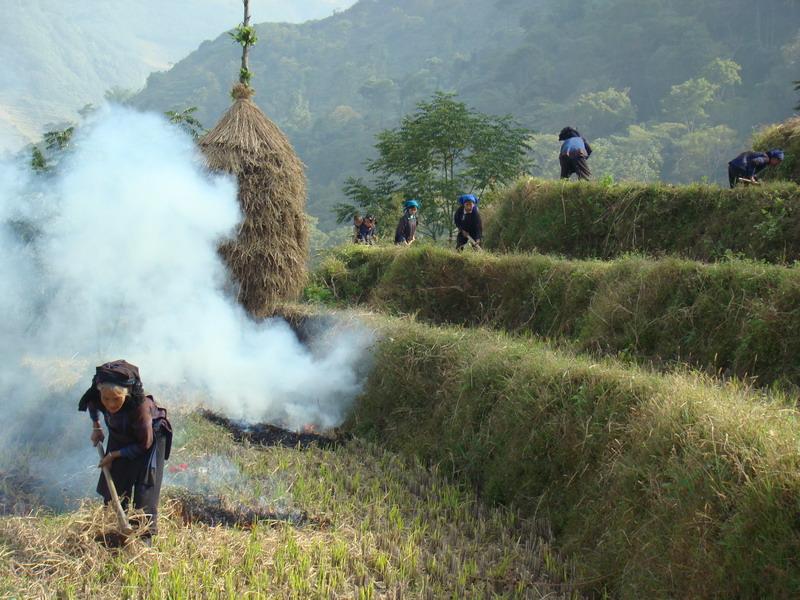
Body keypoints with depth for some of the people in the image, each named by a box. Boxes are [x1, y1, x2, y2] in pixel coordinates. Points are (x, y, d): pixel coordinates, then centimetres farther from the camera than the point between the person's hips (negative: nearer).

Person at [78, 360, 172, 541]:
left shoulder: (140, 405, -43)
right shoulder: (97, 395, -28)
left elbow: (144, 444, -28)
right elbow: (91, 403, 2)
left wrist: (115, 455, -21)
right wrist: (96, 427, -2)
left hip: (149, 438, -5)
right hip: (119, 437, 5)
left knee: (145, 486, -10)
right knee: (113, 485, 8)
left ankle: (145, 536, -3)